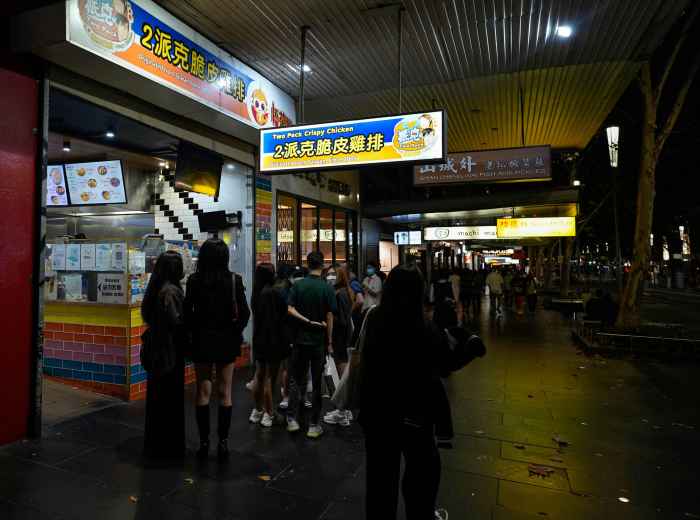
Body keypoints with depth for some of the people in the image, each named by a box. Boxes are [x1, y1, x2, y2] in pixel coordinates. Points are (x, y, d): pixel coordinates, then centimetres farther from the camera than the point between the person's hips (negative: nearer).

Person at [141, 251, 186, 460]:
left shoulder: (154, 289, 6)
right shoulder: (172, 291, -20)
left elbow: (147, 316, 12)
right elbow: (176, 321, -25)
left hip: (156, 349, 9)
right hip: (171, 350, -9)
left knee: (156, 395, 18)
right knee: (171, 396, 3)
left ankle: (153, 443, 32)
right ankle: (169, 446, 15)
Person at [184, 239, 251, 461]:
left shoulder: (194, 280, -8)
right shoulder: (234, 280, -9)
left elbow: (188, 312, -9)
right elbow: (244, 312, -10)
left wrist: (195, 331, 6)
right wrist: (236, 332, 5)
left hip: (202, 340, 0)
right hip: (227, 340, 0)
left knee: (203, 392, 12)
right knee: (225, 393, 10)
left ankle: (204, 442, 18)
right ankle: (223, 442, 15)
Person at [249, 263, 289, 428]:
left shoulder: (256, 292, 4)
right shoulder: (275, 292, -19)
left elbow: (256, 316, 9)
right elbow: (283, 316, -17)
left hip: (259, 338, 7)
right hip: (274, 338, -7)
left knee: (260, 375, 17)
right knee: (270, 376, 2)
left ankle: (258, 410, 27)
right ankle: (268, 413, 11)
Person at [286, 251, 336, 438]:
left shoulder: (298, 285, -2)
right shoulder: (327, 288, -7)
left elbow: (290, 309, -11)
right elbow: (329, 317, -7)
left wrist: (307, 321, -8)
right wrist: (330, 342, -1)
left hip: (300, 339, 2)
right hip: (319, 340, -2)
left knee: (296, 380, 15)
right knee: (317, 383, 6)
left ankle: (292, 419, 15)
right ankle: (314, 425, 13)